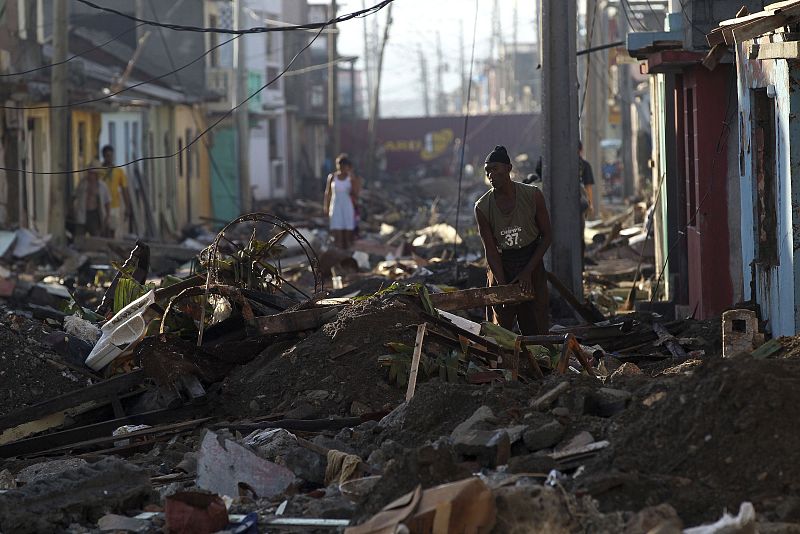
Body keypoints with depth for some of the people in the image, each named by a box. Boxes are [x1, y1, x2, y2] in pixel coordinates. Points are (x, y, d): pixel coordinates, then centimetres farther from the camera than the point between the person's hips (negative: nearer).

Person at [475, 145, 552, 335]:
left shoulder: (532, 195, -10)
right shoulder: (482, 207, -9)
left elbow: (547, 236, -3)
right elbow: (490, 250, -9)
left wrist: (527, 271, -10)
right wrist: (503, 286, -19)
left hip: (532, 264, 0)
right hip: (501, 267, 1)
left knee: (537, 330, -1)